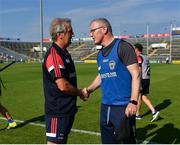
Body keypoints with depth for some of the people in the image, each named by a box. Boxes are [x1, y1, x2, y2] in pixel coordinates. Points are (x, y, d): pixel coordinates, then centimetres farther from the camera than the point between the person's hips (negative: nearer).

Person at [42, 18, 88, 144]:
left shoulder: (64, 53, 11)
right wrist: (80, 93, -9)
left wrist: (81, 91, 7)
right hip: (57, 111, -10)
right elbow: (62, 86, -25)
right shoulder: (53, 55, -20)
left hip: (67, 109, 10)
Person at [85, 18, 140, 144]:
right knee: (107, 140, 17)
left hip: (123, 107, -8)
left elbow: (135, 75, -14)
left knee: (125, 140, 1)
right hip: (105, 106, 8)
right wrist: (89, 90, 12)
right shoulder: (101, 54, 12)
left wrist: (133, 102, -20)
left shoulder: (122, 47, -10)